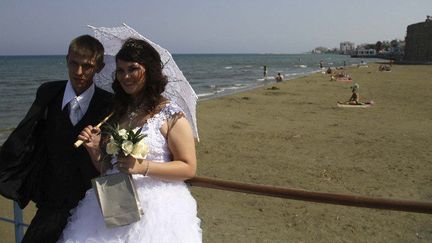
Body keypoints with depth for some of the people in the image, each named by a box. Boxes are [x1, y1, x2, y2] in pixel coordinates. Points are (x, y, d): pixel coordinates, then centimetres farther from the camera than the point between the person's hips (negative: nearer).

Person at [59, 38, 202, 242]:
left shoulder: (169, 114, -9)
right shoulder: (116, 112, 7)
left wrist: (143, 167, -21)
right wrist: (94, 149, -6)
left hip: (157, 207, -5)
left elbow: (189, 168, -12)